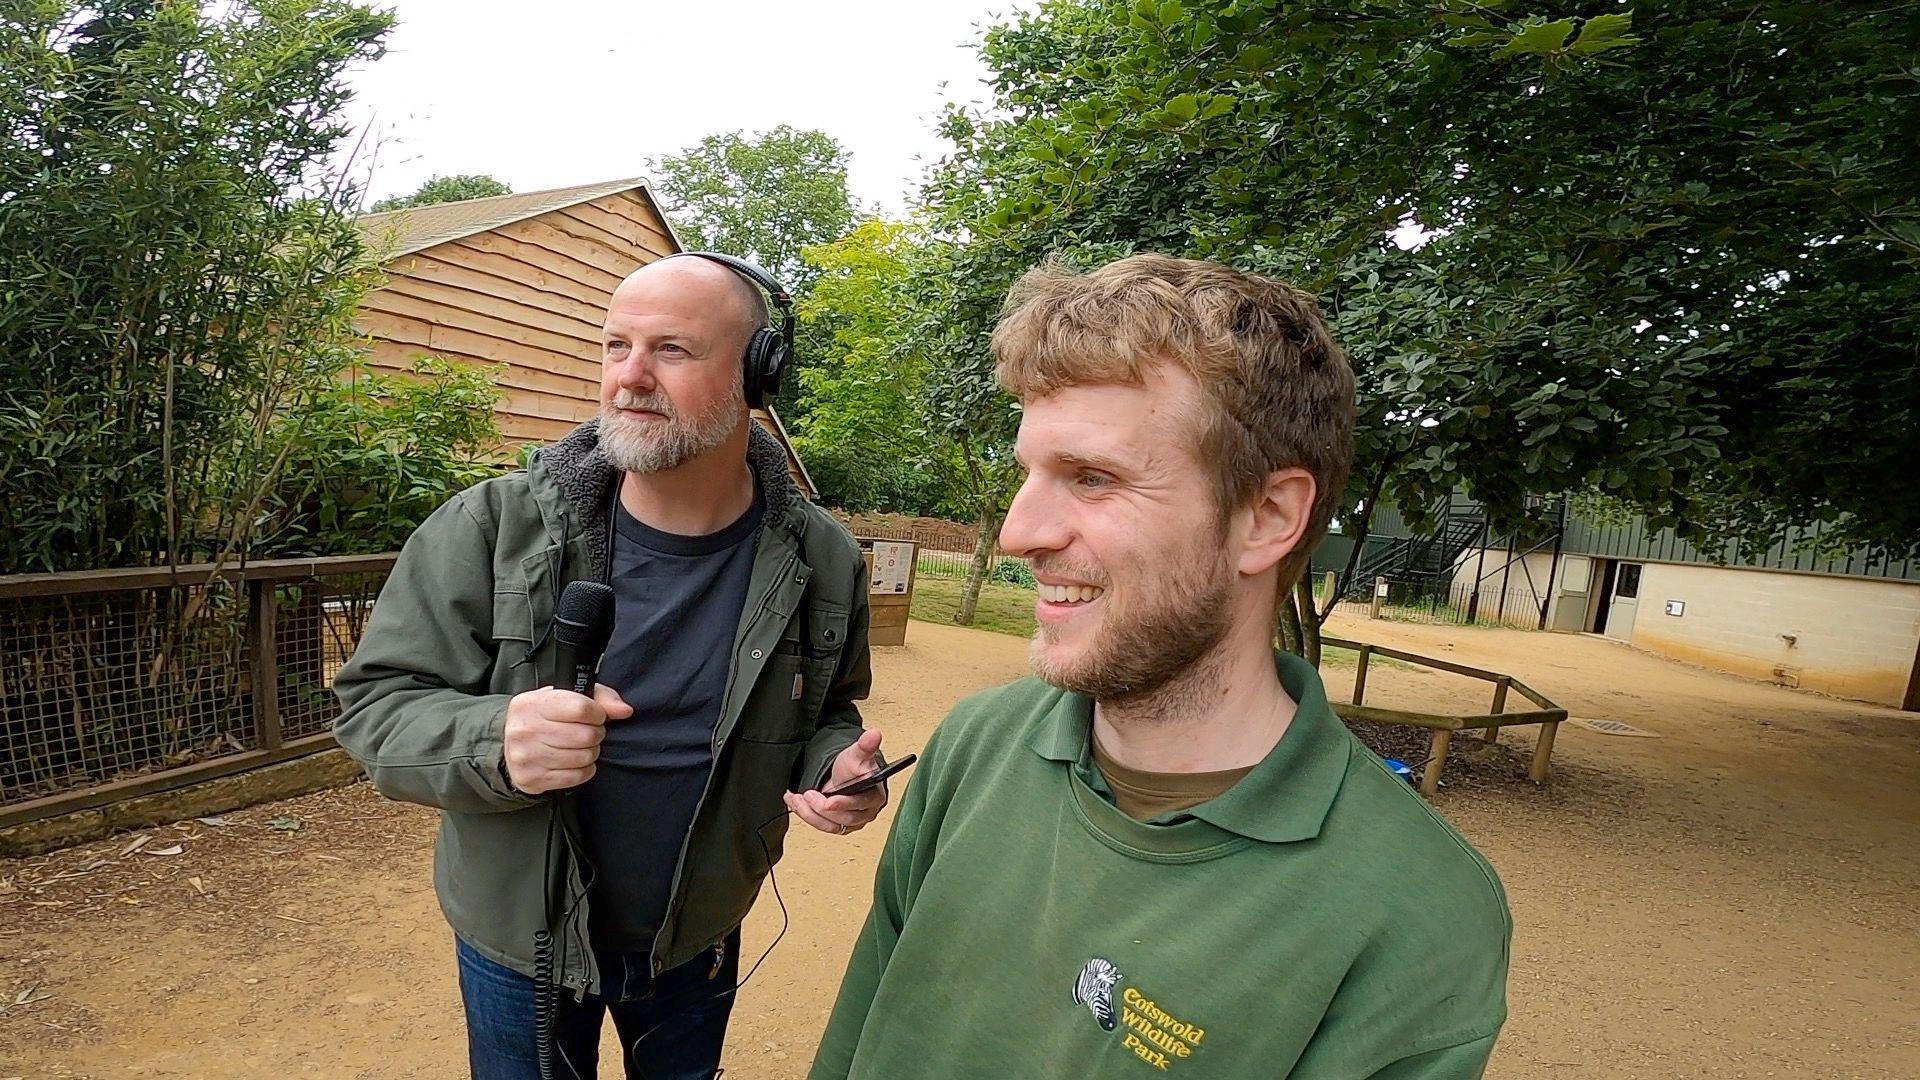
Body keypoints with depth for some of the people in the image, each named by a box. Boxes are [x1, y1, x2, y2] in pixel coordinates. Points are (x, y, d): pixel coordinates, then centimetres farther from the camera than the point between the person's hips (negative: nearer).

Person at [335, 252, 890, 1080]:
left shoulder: (821, 562, -14)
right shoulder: (491, 528, -20)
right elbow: (374, 702, -15)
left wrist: (834, 766, -19)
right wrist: (494, 745, -36)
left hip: (697, 944, 2)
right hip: (517, 943, -1)